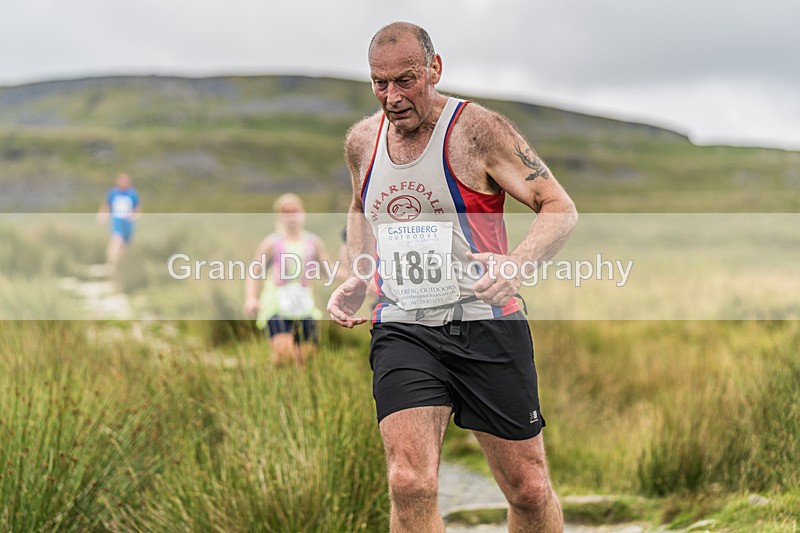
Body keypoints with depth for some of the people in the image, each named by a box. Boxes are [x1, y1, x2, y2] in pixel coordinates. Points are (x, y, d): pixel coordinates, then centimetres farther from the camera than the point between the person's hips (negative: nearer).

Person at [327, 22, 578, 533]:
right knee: (410, 488, -17)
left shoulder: (478, 129, -9)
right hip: (402, 330, 3)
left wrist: (516, 264, -30)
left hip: (485, 324, -2)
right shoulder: (362, 141, 7)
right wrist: (356, 279, 13)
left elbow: (561, 208, -11)